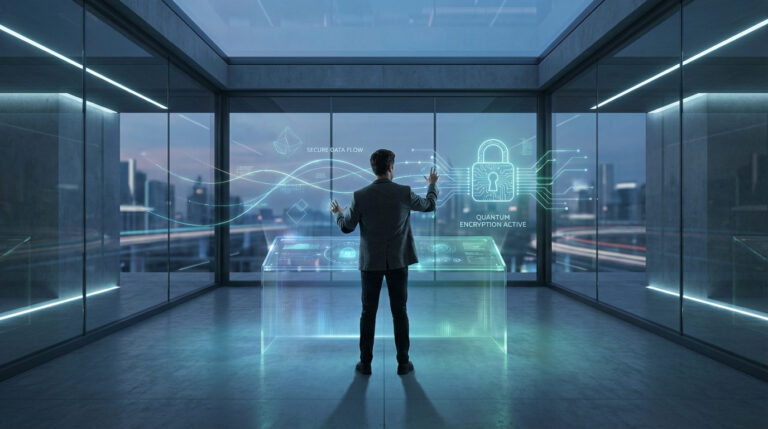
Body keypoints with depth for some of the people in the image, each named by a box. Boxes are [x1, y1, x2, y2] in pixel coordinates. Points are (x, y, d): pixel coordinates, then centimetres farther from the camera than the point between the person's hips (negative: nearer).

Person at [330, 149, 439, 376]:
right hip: (398, 261, 0)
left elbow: (346, 227, -1)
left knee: (368, 312, 10)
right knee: (399, 312, 10)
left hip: (371, 262, 0)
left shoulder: (360, 196, -11)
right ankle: (403, 363, 17)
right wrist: (432, 185, 29)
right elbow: (430, 206, 9)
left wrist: (338, 213, 22)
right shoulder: (404, 193, -9)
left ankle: (366, 363, 17)